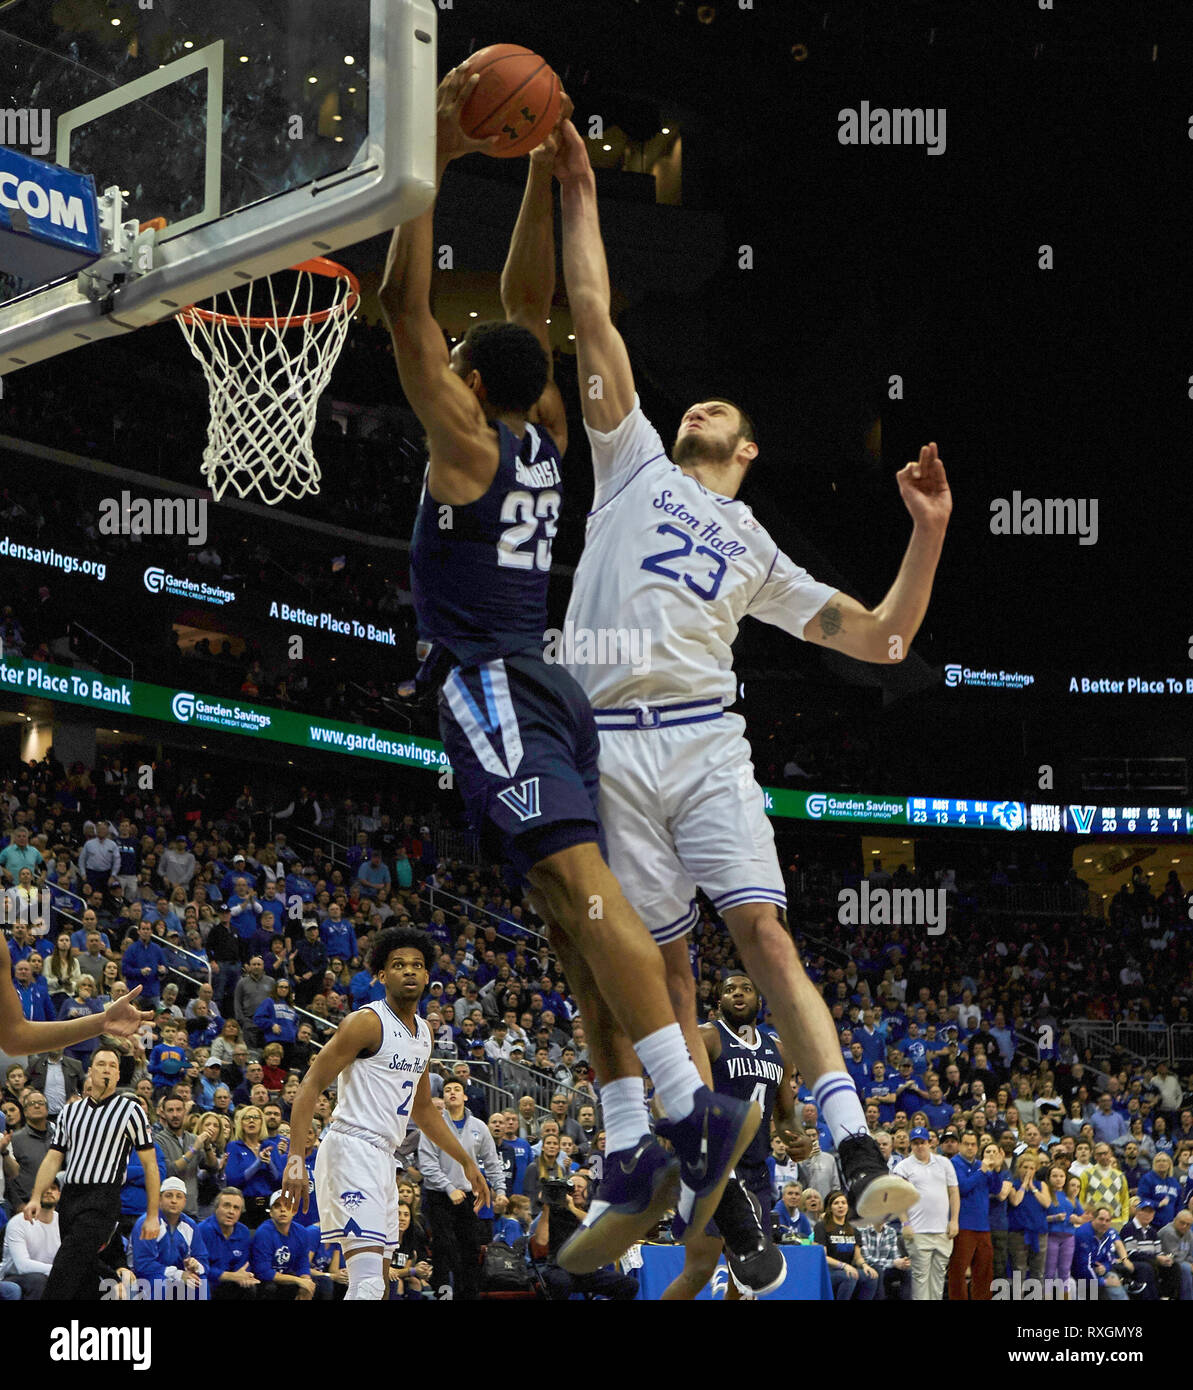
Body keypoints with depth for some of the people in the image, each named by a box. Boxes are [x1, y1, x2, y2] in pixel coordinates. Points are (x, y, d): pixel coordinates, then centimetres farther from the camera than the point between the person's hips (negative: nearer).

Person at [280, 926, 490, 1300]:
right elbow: (312, 1084, -14)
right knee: (369, 1281, -21)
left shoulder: (423, 1031, 17)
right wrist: (296, 1158, -23)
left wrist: (467, 1162, 26)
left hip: (382, 1156, 10)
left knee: (379, 1282, 11)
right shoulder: (367, 1022, -10)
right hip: (351, 1147, -10)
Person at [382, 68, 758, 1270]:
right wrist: (539, 178, 17)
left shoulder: (465, 437, -5)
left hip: (494, 690, -9)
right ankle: (632, 1161, 0)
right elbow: (527, 298, 22)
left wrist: (435, 158, -9)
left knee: (577, 883, -22)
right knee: (574, 914, 4)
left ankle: (691, 1112, -35)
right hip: (535, 688, 9)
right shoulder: (542, 433, 14)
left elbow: (401, 302, -9)